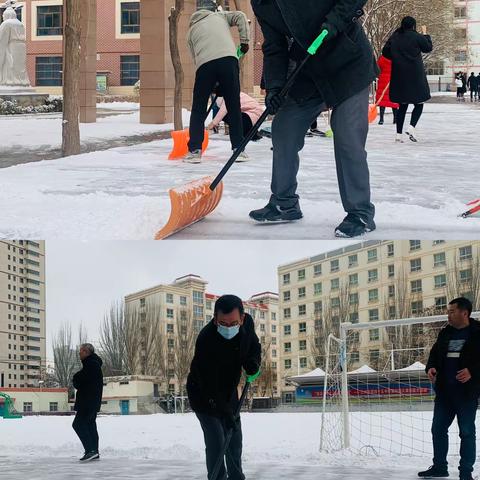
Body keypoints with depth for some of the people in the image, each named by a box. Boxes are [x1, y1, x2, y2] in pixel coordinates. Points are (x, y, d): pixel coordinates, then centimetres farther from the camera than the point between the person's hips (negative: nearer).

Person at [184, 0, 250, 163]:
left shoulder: (192, 30, 28)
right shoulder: (221, 15, 26)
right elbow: (241, 17, 8)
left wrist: (212, 85, 27)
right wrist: (244, 41, 10)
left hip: (204, 64, 1)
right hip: (228, 59, 0)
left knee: (198, 109, 10)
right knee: (234, 106, 7)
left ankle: (194, 150, 4)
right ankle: (238, 148, 7)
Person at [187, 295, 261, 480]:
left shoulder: (247, 323, -17)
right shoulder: (206, 339, -35)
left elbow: (254, 345, 6)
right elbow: (209, 384, -34)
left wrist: (253, 361, -16)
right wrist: (225, 412, -39)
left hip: (229, 392, 6)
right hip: (204, 395, -6)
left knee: (235, 438, 13)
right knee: (215, 441, -14)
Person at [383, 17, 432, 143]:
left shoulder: (394, 37, 2)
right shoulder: (417, 37, -8)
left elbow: (385, 52, 8)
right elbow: (429, 48, 6)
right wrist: (425, 34, 19)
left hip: (399, 76, 4)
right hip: (415, 76, -4)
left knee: (402, 105, 11)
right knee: (419, 104, 7)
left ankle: (399, 134, 7)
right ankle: (412, 127, -16)